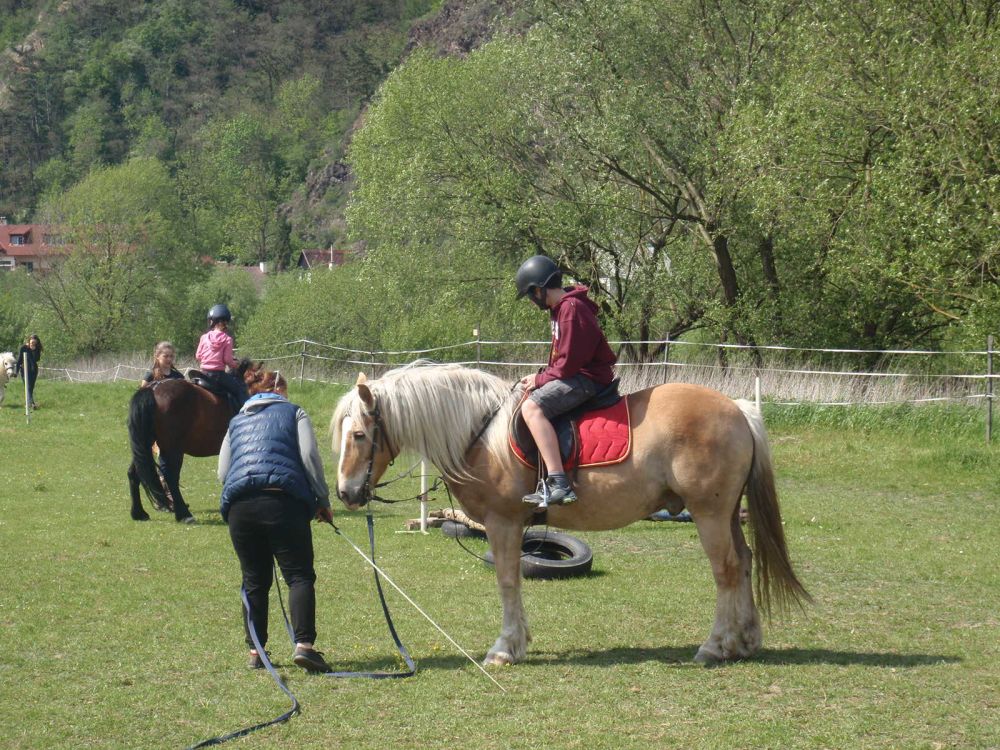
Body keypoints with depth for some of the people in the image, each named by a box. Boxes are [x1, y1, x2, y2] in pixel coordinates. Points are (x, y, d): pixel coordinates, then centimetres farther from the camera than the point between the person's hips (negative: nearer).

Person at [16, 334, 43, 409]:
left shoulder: (37, 349, -2)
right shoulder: (23, 348, -10)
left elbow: (37, 359, -12)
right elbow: (19, 360, -8)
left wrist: (34, 350, -23)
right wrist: (16, 371, -10)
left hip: (33, 370, 4)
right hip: (25, 370, -3)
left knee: (31, 387, 8)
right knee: (28, 387, -13)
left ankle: (29, 402, 21)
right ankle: (31, 402, -25)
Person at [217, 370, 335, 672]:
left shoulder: (237, 421, 26)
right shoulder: (294, 413, 16)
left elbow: (222, 473, 17)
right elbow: (310, 458, 2)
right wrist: (322, 501, 7)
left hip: (238, 506, 4)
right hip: (284, 500, -4)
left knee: (254, 581, 11)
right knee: (300, 575, -4)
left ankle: (255, 651, 8)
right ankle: (304, 644, -21)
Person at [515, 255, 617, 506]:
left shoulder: (571, 309, -17)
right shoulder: (561, 307, 15)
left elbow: (568, 363, -21)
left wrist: (539, 379, -9)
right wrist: (540, 378, 7)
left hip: (587, 378, -11)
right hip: (574, 375, 11)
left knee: (531, 407, -28)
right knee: (530, 398, 23)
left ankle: (558, 483, -37)